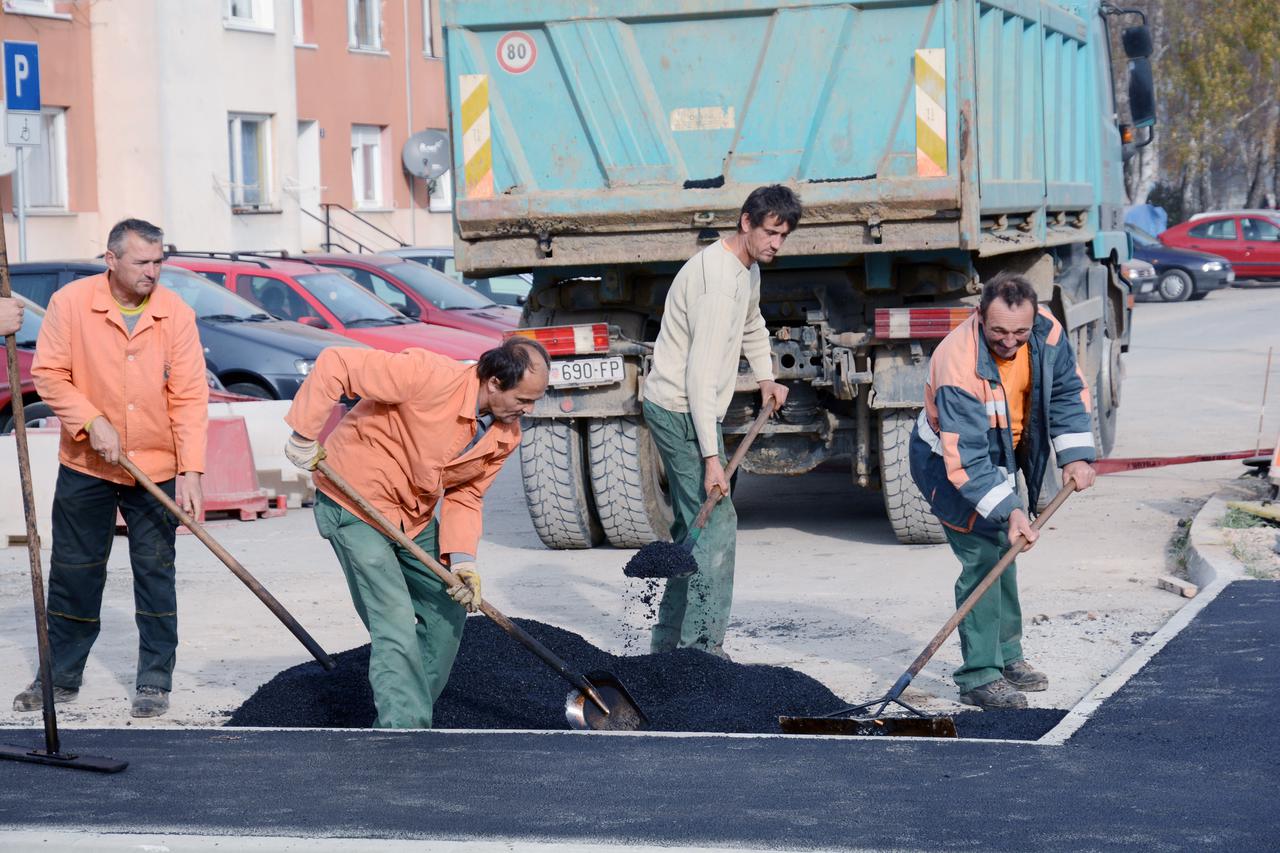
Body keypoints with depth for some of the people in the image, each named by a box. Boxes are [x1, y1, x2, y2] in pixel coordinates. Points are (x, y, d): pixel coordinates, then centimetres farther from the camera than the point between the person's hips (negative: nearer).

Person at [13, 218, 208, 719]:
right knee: (73, 572, 8)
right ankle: (61, 677, 21)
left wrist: (191, 471, -16)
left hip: (155, 467, 0)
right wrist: (91, 421, -17)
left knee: (155, 573, 4)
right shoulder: (71, 303, -9)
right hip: (85, 467, 0)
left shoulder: (175, 313, -9)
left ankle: (155, 682, 13)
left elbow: (190, 397, -10)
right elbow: (48, 374, -5)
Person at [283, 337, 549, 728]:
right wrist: (304, 436, -26)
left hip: (416, 515, 8)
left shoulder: (506, 435, -7)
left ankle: (410, 718, 25)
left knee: (447, 612, 12)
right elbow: (335, 365, -29)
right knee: (396, 625, -14)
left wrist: (462, 558, -15)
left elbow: (465, 496, 1)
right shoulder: (430, 376, -30)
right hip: (356, 502, -8)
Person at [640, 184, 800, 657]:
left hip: (685, 409, 11)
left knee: (696, 524, 15)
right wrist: (711, 456, -30)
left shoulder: (748, 270, 10)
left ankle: (668, 641, 22)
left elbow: (752, 326, 34)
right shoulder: (717, 279, -23)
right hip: (679, 409, -11)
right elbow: (701, 374, -27)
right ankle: (702, 647, -10)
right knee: (716, 522, -12)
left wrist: (766, 377, 19)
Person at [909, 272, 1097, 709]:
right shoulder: (960, 364, -39)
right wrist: (1008, 510, -42)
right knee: (983, 557, -16)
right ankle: (979, 677, -11)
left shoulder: (1047, 332, -20)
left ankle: (1006, 656, 33)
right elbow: (965, 459, -37)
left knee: (1004, 551, 17)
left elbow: (1068, 390, -2)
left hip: (1003, 454, 7)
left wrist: (1075, 456, -10)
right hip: (949, 460, -7)